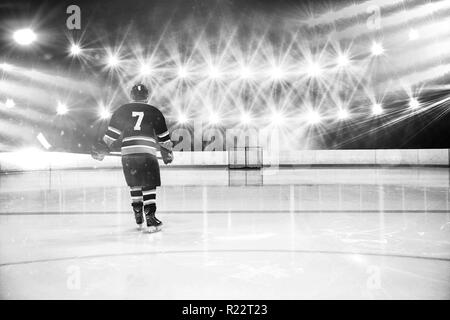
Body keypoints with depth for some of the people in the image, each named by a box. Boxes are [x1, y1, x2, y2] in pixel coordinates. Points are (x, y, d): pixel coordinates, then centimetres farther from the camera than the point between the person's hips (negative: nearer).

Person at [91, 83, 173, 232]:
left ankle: (138, 217, 20)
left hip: (128, 153, 2)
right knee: (149, 186, 1)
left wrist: (101, 149, 18)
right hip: (147, 153, -2)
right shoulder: (154, 112, 10)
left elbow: (111, 133, 8)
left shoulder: (122, 111, 12)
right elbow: (164, 137, 12)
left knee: (134, 184, 17)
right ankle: (150, 219, -7)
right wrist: (168, 153, 25)